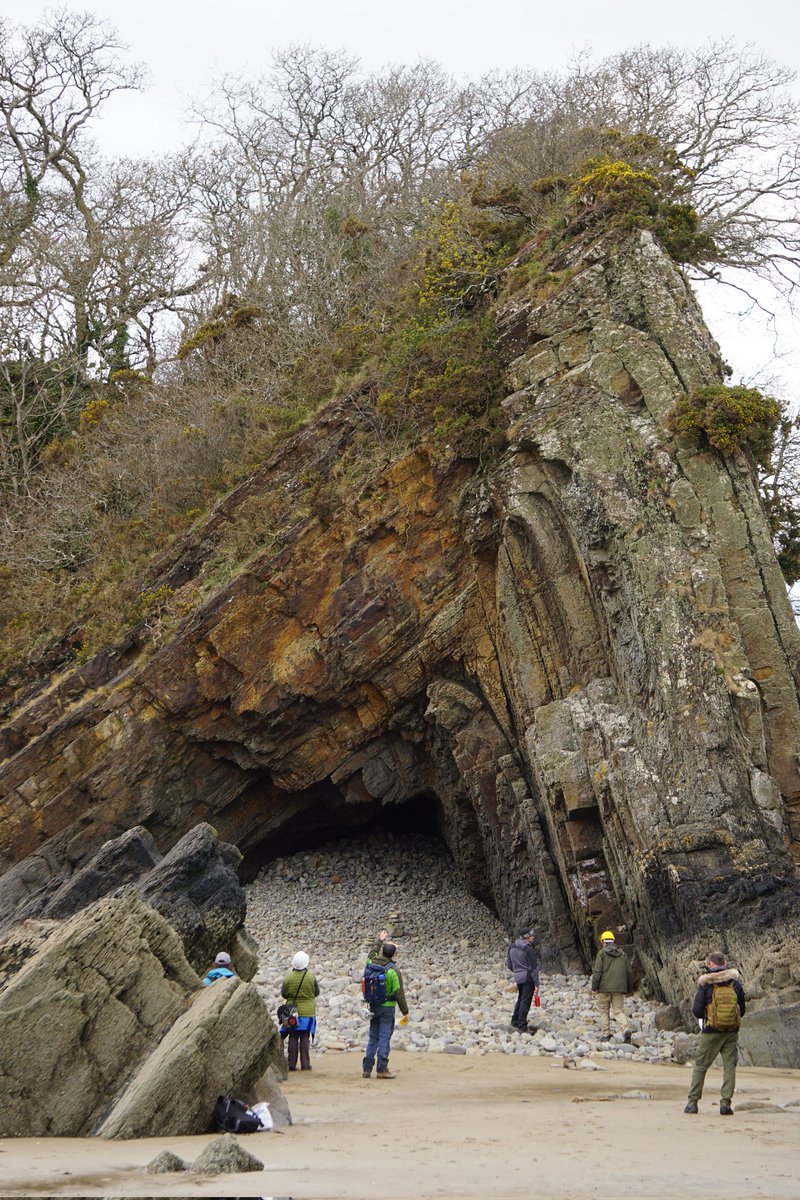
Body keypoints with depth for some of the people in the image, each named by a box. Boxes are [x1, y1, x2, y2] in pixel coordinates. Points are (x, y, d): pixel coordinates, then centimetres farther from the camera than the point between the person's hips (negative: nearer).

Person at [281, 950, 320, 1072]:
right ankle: (305, 1064, 1)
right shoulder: (311, 976, -8)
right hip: (308, 1011, -1)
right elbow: (317, 992, 2)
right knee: (305, 1038, 3)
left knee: (293, 1038, 5)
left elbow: (283, 994, 3)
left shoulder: (288, 977, -6)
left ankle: (292, 1064, 5)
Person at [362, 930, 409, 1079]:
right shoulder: (393, 970, -15)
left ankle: (367, 1068, 12)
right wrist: (405, 1012, -6)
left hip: (373, 1006, 5)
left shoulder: (372, 963, 0)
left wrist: (380, 940, 40)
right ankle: (382, 1069, -2)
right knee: (384, 1038, -2)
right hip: (387, 1007, -5)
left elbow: (371, 954, 27)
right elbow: (399, 993, -14)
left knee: (373, 1038, 12)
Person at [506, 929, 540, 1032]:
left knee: (520, 999, 21)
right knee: (526, 1002, -1)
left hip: (518, 977, 7)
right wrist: (536, 984, -11)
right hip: (528, 978, -7)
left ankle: (515, 1022, 26)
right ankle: (522, 1027, 1)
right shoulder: (529, 949, -14)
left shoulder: (512, 947, 6)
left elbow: (509, 964, 13)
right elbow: (534, 968, -13)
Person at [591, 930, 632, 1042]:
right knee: (619, 1010, 5)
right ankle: (626, 1028, -19)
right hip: (619, 988, 3)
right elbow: (628, 972, 13)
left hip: (604, 987, -3)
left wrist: (594, 987, -4)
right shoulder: (622, 954, 11)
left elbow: (597, 971, -9)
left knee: (604, 1011, 9)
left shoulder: (602, 953, -2)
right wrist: (628, 989, 20)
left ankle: (605, 1034, 7)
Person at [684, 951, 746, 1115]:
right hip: (732, 1032, 2)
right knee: (729, 1066, 6)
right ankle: (725, 1102, 0)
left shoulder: (705, 983, -6)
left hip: (711, 1032, -2)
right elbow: (742, 1010, 7)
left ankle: (692, 1102, 10)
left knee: (700, 1065, 9)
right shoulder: (735, 982, 1)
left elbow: (697, 1010, -8)